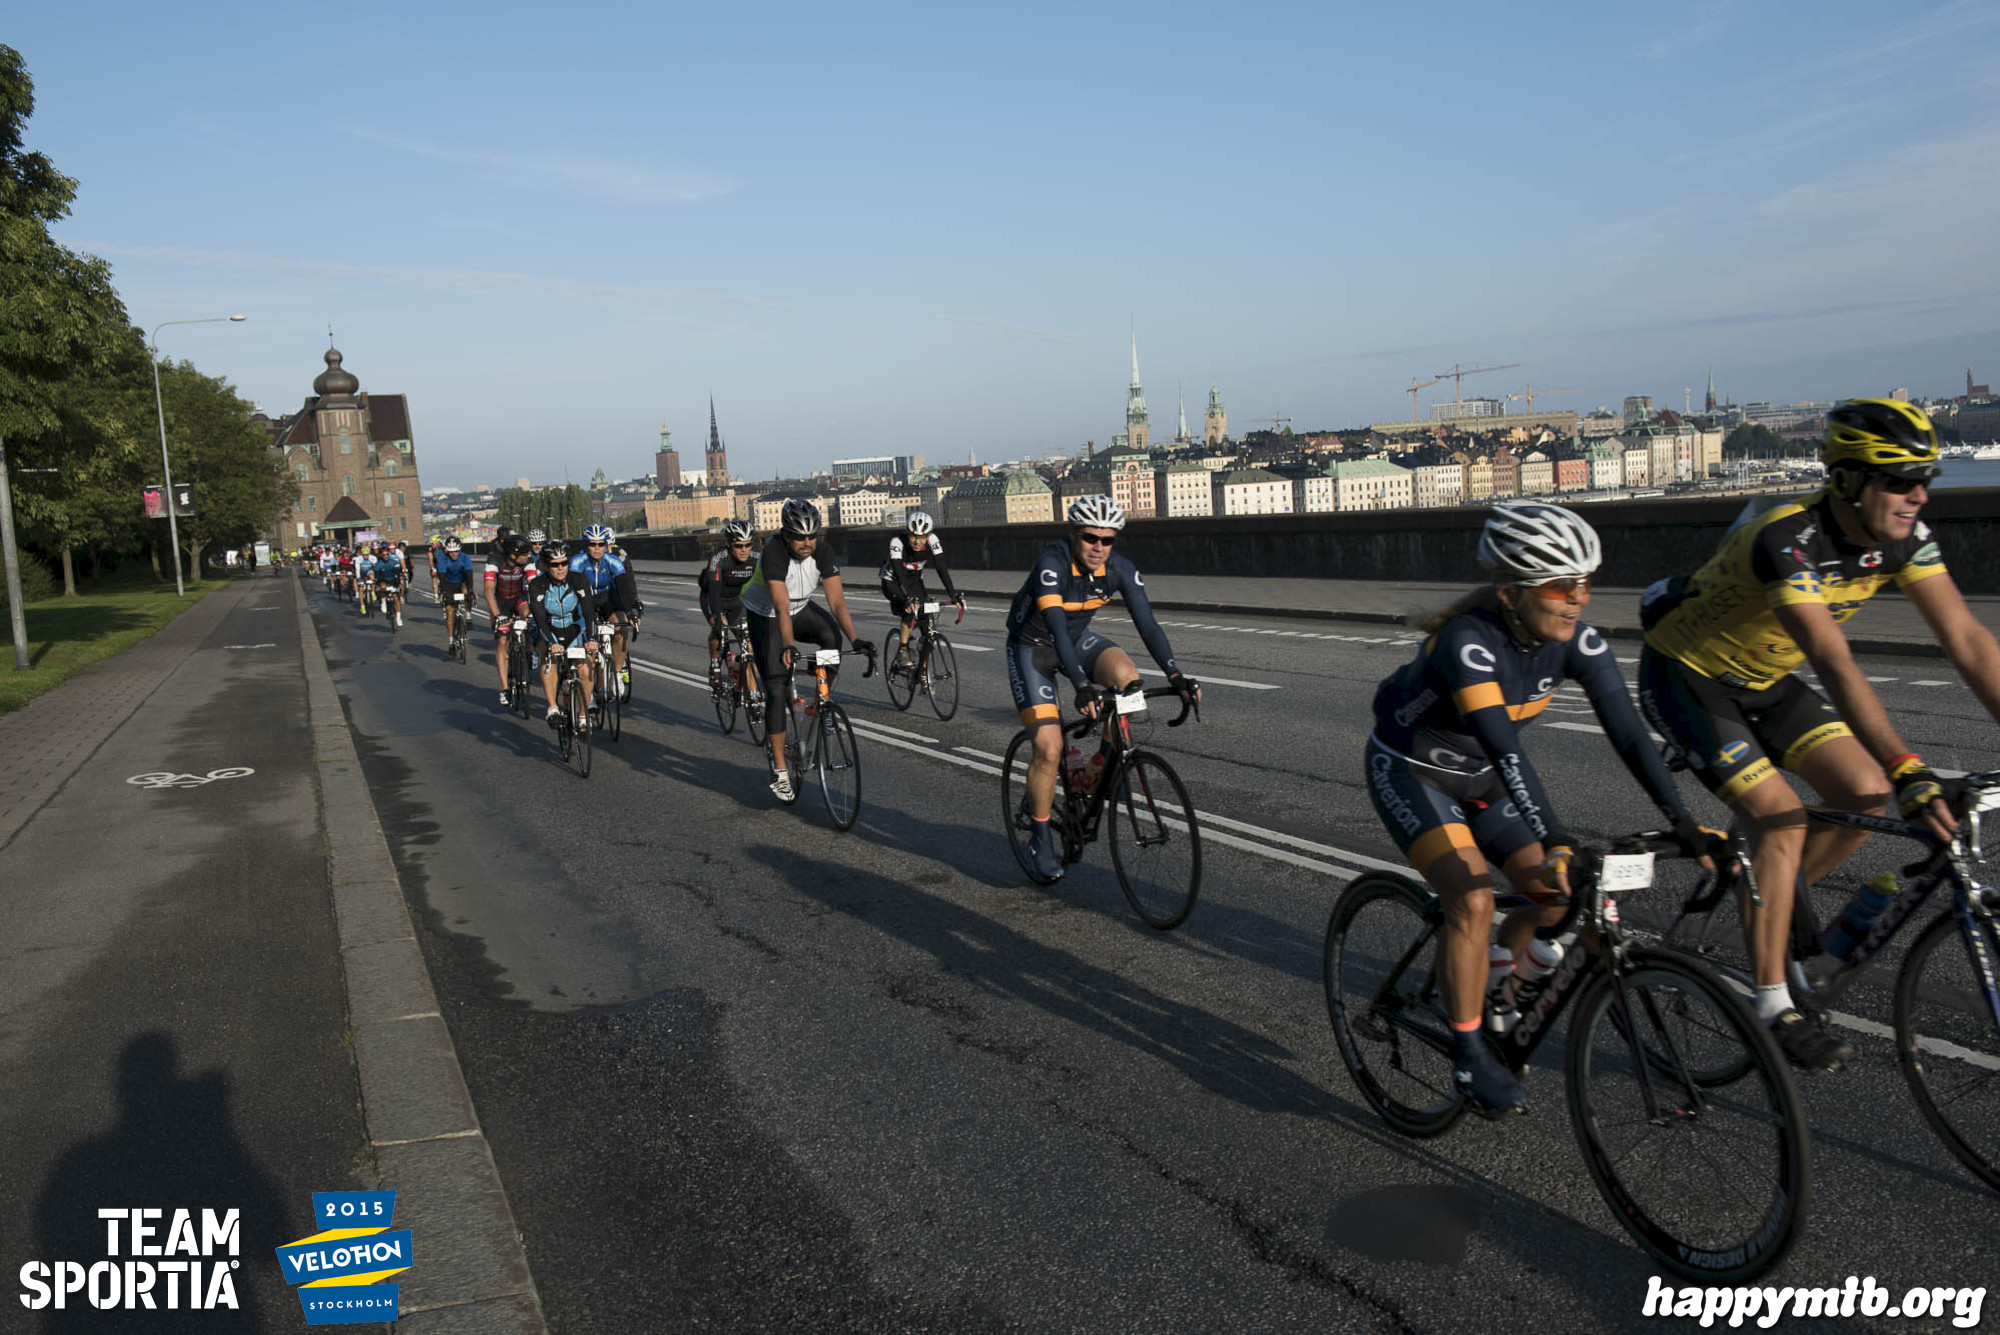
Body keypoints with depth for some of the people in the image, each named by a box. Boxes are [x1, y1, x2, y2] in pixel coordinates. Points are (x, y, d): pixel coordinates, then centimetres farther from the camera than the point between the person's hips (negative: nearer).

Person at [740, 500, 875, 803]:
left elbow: (837, 601, -26)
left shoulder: (822, 553, -21)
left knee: (831, 635, -30)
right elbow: (781, 607, -42)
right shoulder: (773, 553, -32)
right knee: (777, 689, -11)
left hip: (801, 609, 4)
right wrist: (788, 646, -56)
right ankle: (779, 770, -5)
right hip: (764, 615, -4)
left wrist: (855, 640, -39)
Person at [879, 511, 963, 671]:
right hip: (892, 580, -3)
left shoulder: (932, 540, -25)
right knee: (911, 608, -30)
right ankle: (902, 652, -19)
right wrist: (907, 598, -55)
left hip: (914, 579, 3)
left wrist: (953, 594, -40)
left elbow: (941, 569, -29)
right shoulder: (897, 542, -33)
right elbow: (899, 573, -41)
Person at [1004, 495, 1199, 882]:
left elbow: (1147, 623, -21)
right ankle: (1041, 838, 6)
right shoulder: (1052, 563, -31)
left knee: (1126, 675, -27)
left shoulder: (1120, 570, -16)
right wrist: (1081, 686, -53)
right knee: (1049, 748, -14)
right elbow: (1056, 628, -41)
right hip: (1031, 647, -4)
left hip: (1078, 639, 4)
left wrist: (1175, 675, -35)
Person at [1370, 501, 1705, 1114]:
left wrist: (1684, 823, -28)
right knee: (1473, 901, -23)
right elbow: (1506, 750, -43)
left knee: (1559, 901, -3)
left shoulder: (1575, 638, -16)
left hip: (1477, 778, 6)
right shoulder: (1468, 642, -34)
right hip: (1408, 771, -6)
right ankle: (1469, 1056, -5)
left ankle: (1491, 987, 24)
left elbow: (1627, 729, -20)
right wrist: (1557, 842, -51)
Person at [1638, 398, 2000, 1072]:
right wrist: (1908, 771, -49)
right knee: (1783, 821, -18)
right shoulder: (1788, 540, -34)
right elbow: (1836, 666, -42)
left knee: (1865, 796, -7)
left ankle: (1772, 904, 18)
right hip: (1686, 673, -7)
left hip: (1764, 679, 7)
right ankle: (1773, 1008, -8)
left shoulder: (1902, 536, -11)